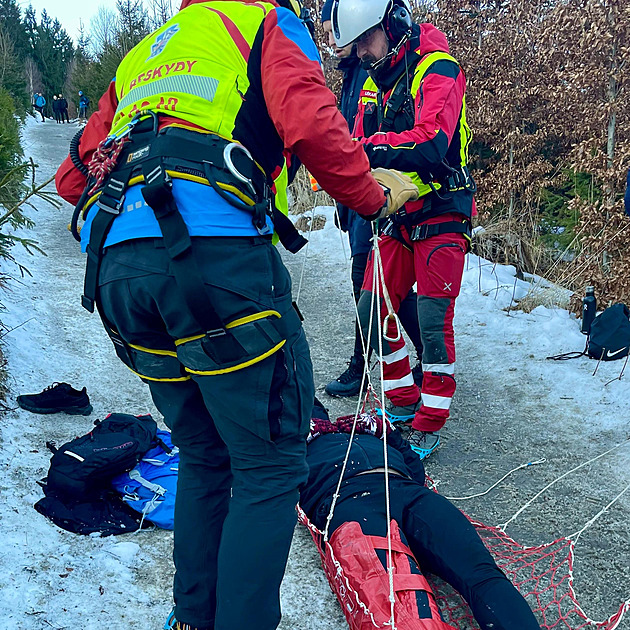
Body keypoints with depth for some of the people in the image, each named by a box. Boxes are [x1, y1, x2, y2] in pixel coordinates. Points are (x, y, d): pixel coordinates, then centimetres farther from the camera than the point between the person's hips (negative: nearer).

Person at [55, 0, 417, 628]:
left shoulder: (143, 53, 34)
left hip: (115, 268, 7)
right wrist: (373, 196, 7)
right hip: (214, 253, -7)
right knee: (269, 465, 2)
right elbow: (310, 126, -6)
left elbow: (73, 177, 29)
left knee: (203, 456, 21)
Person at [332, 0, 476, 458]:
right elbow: (360, 146, 6)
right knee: (372, 310, 5)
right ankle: (403, 400, 22)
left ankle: (430, 423, 6)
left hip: (441, 218, -7)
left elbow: (430, 143, -29)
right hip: (398, 217, 7)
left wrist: (366, 147, -28)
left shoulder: (437, 70, -13)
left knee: (433, 322, -7)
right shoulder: (374, 85, 12)